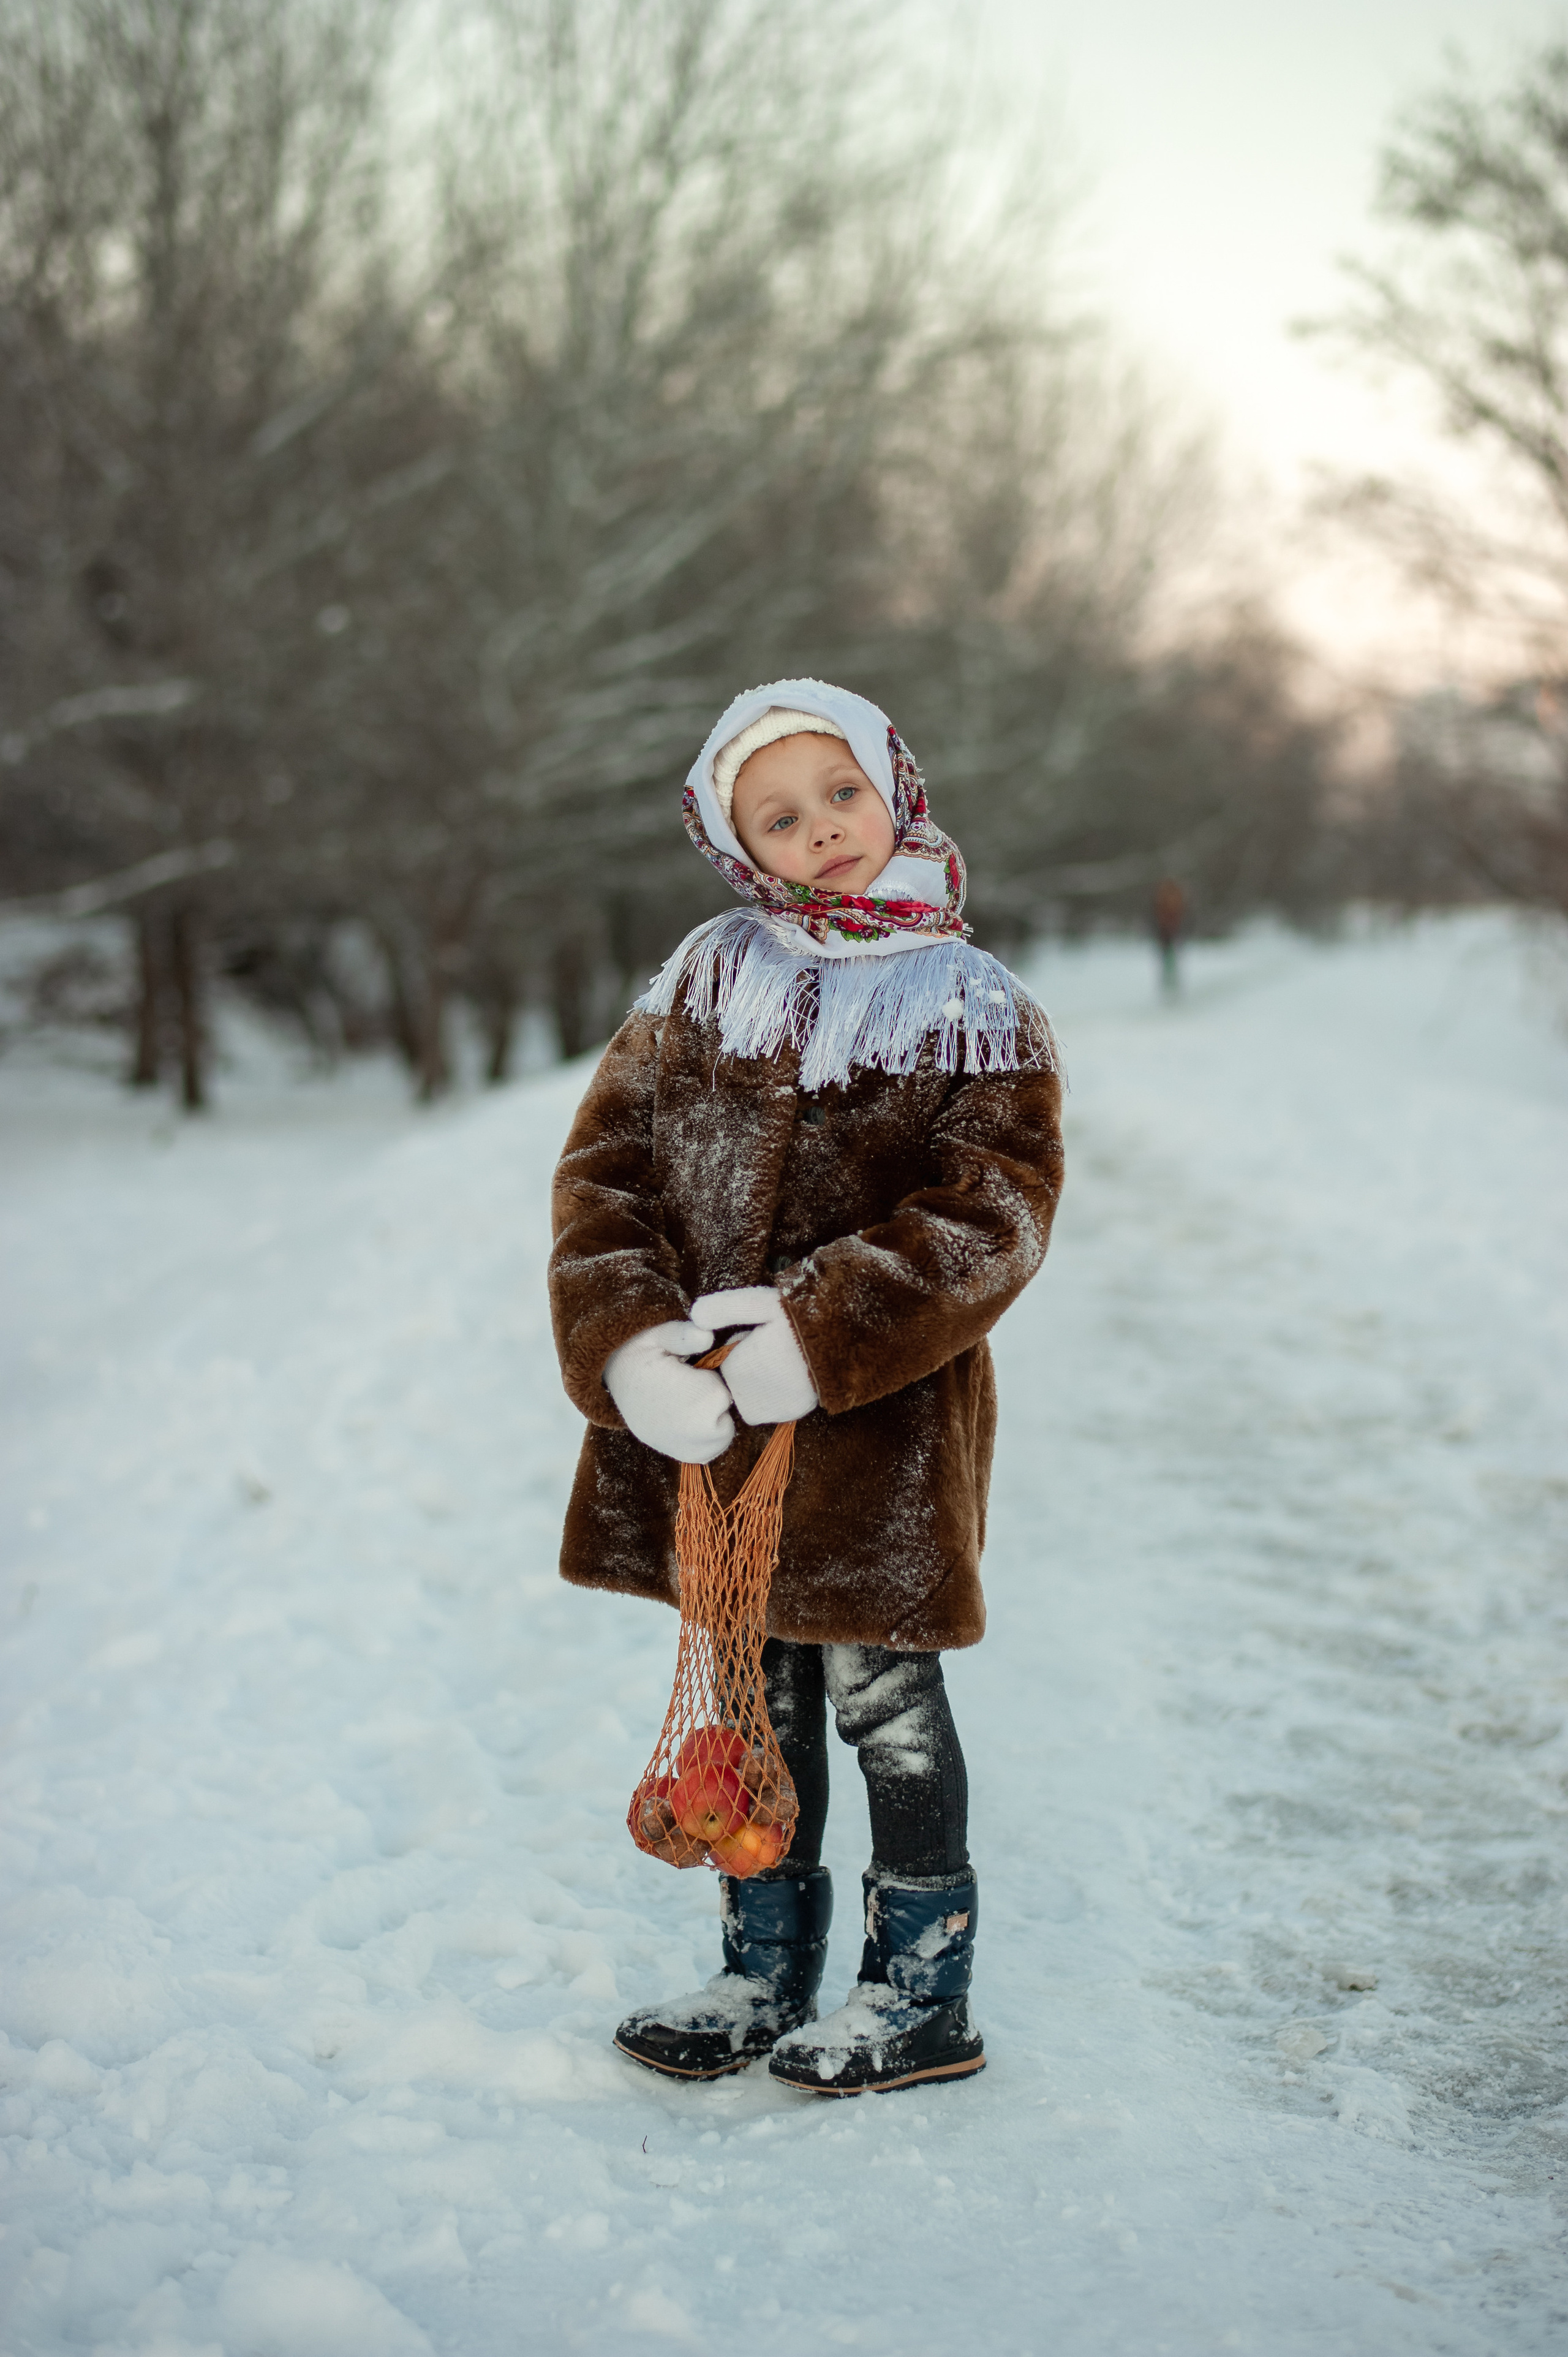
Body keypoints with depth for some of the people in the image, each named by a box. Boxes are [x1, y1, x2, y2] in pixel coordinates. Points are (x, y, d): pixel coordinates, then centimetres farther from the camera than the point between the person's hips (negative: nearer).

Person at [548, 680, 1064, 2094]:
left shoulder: (975, 1017, -4)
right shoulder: (702, 985, 5)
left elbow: (988, 1222, -13)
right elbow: (604, 1168, 0)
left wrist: (821, 1338, -25)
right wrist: (626, 1346, -16)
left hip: (880, 1424, -4)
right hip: (699, 1417, 4)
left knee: (882, 1699, 7)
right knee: (755, 1695, 16)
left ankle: (922, 1995, 24)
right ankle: (764, 1976, 32)